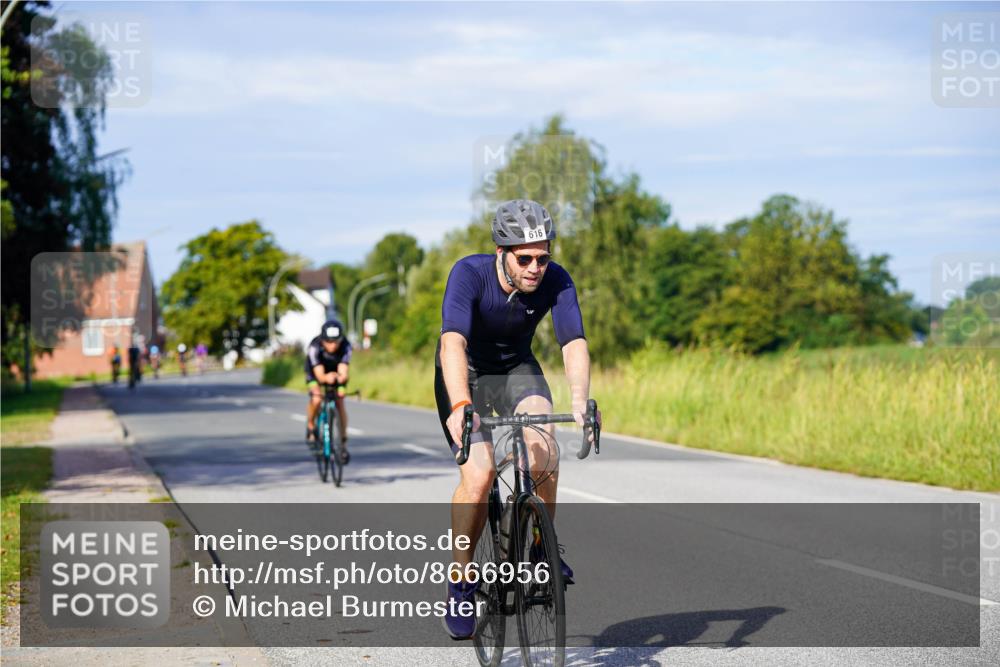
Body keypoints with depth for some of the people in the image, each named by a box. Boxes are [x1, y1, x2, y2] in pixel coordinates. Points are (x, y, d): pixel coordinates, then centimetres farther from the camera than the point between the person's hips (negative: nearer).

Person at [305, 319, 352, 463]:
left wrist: (342, 377, -65)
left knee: (340, 402, -14)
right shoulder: (314, 347, -37)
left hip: (336, 372, 2)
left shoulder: (345, 346, -33)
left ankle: (343, 445, -5)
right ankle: (311, 427, 2)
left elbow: (344, 372, -41)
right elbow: (319, 375, -43)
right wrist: (327, 377, -67)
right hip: (317, 372, -2)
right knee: (317, 399, -27)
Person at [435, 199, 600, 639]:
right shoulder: (469, 273, -31)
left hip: (516, 368, 2)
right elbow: (453, 342, -43)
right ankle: (460, 583, -3)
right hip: (466, 372, -2)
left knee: (541, 443, -28)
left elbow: (574, 343, -33)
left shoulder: (556, 281, -23)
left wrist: (580, 401, -52)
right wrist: (461, 407, -58)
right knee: (479, 474, -20)